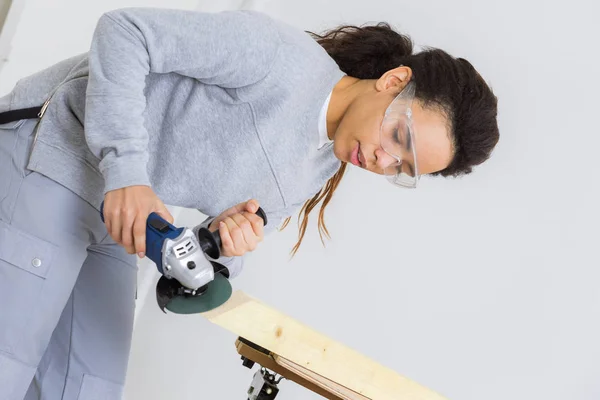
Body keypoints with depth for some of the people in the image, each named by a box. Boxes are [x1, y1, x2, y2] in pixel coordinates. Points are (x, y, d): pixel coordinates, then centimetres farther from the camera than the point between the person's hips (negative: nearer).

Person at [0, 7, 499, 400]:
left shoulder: (320, 173, 4)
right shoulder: (288, 57, -22)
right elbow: (126, 30, -22)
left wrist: (228, 247, -18)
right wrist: (127, 170, -30)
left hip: (110, 225, 8)